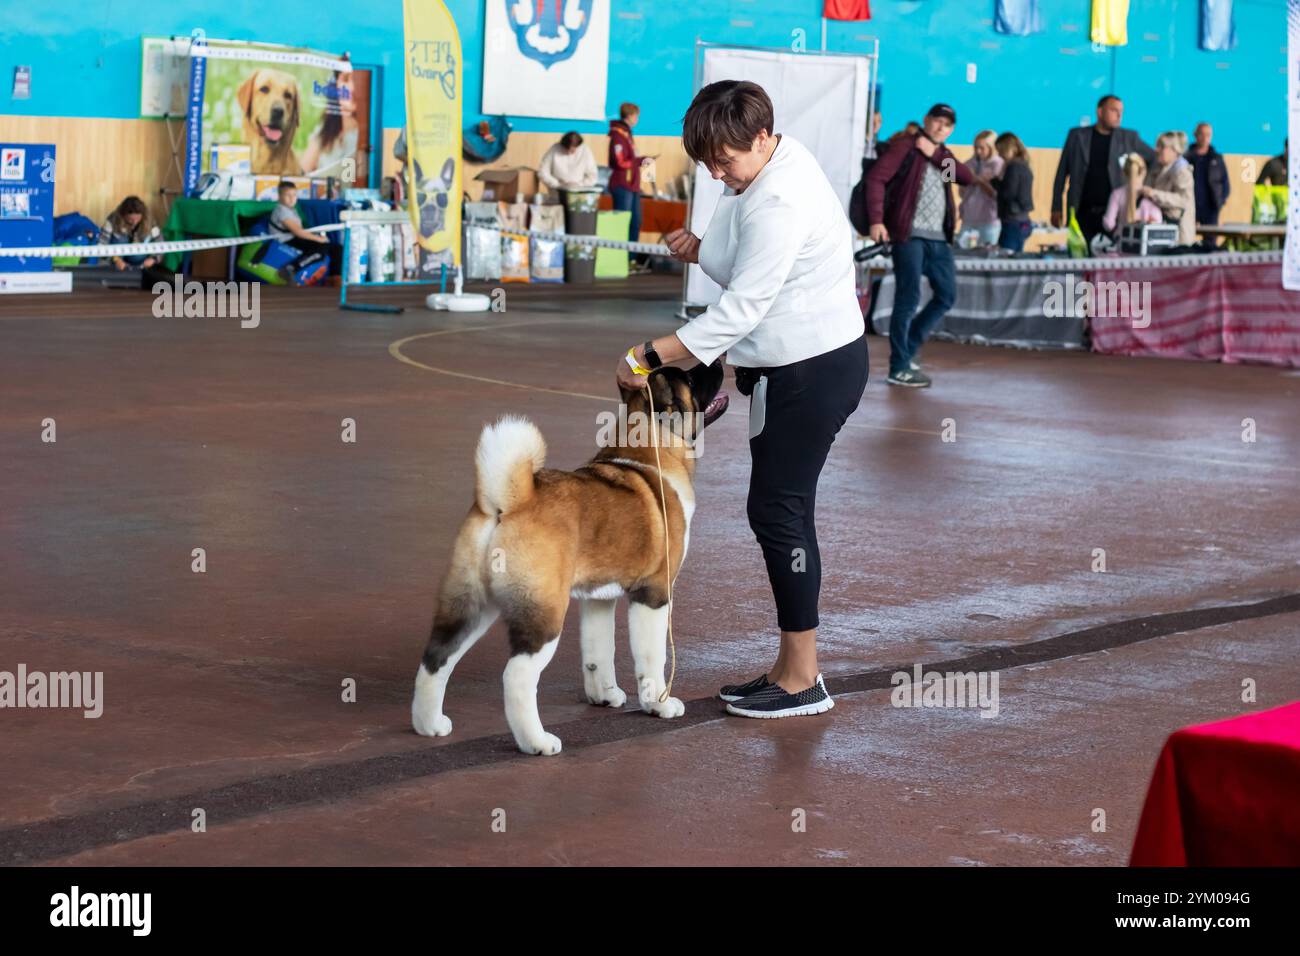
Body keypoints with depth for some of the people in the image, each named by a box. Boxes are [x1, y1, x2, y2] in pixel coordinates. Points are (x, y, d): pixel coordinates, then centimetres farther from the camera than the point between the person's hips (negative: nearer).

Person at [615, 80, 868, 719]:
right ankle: (791, 667, 19)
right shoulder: (761, 171, 8)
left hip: (814, 371, -11)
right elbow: (745, 267, 18)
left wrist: (653, 356, -25)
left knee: (778, 509, -7)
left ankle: (803, 681, 0)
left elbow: (741, 308, -27)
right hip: (791, 364, 11)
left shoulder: (781, 203, -24)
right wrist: (700, 250, -2)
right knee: (781, 508, 12)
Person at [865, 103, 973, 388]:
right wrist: (876, 220, -20)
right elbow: (876, 178, -9)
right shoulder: (905, 147, 0)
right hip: (909, 235, -7)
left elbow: (967, 177, 3)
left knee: (947, 295, 10)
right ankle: (899, 368, -1)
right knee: (908, 299, -7)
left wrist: (934, 154, -4)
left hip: (938, 238, 7)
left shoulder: (943, 155, 20)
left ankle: (907, 350, 20)